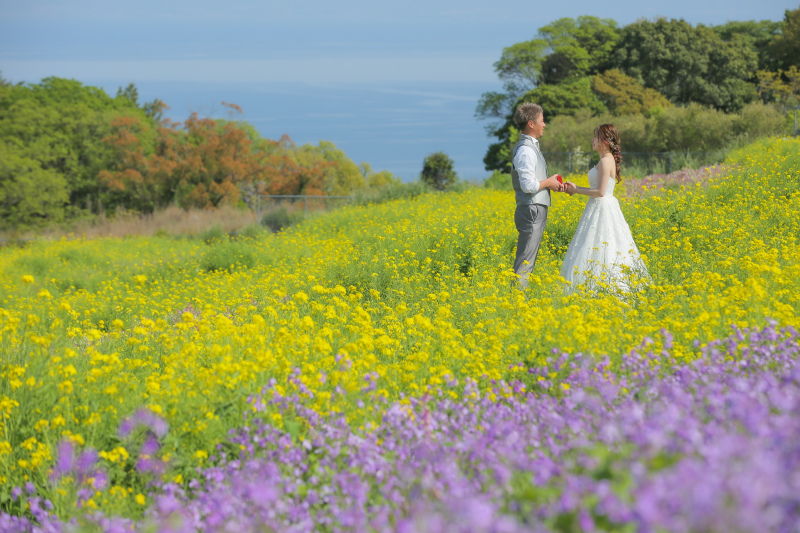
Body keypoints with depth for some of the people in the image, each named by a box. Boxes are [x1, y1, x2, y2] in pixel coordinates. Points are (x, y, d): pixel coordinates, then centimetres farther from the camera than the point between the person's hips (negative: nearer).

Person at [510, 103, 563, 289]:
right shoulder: (525, 150, -16)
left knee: (527, 260, 10)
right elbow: (528, 185, -24)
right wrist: (548, 182, -9)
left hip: (536, 211, 10)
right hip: (532, 211, -10)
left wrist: (551, 182, 9)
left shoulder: (531, 147, 17)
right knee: (525, 262, -10)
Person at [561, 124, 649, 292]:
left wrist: (577, 190, -10)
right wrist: (575, 188, 10)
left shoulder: (606, 161, -15)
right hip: (602, 208, 10)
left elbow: (600, 191, -20)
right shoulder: (608, 159, 15)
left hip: (602, 209, -10)